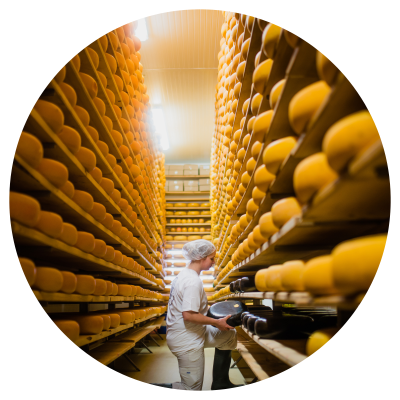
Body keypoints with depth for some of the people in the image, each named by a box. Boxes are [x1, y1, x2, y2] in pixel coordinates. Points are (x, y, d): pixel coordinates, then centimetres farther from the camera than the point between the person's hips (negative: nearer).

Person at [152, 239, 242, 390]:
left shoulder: (184, 275, 6)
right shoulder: (193, 281, -24)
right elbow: (188, 315, -29)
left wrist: (207, 309, 13)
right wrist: (217, 322, -20)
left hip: (191, 333, 10)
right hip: (186, 341, -10)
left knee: (229, 336, 18)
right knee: (192, 389, 3)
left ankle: (220, 384, 29)